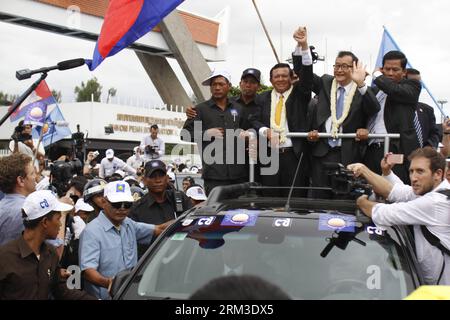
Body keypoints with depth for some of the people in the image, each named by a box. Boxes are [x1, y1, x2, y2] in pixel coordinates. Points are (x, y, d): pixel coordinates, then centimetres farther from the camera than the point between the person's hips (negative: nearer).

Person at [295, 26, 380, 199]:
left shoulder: (362, 91, 0)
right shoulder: (325, 82, 10)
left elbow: (375, 109, -18)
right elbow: (304, 72, -1)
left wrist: (361, 83, -33)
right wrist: (303, 45, -18)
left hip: (348, 154, -2)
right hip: (321, 152, 2)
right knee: (319, 198, 7)